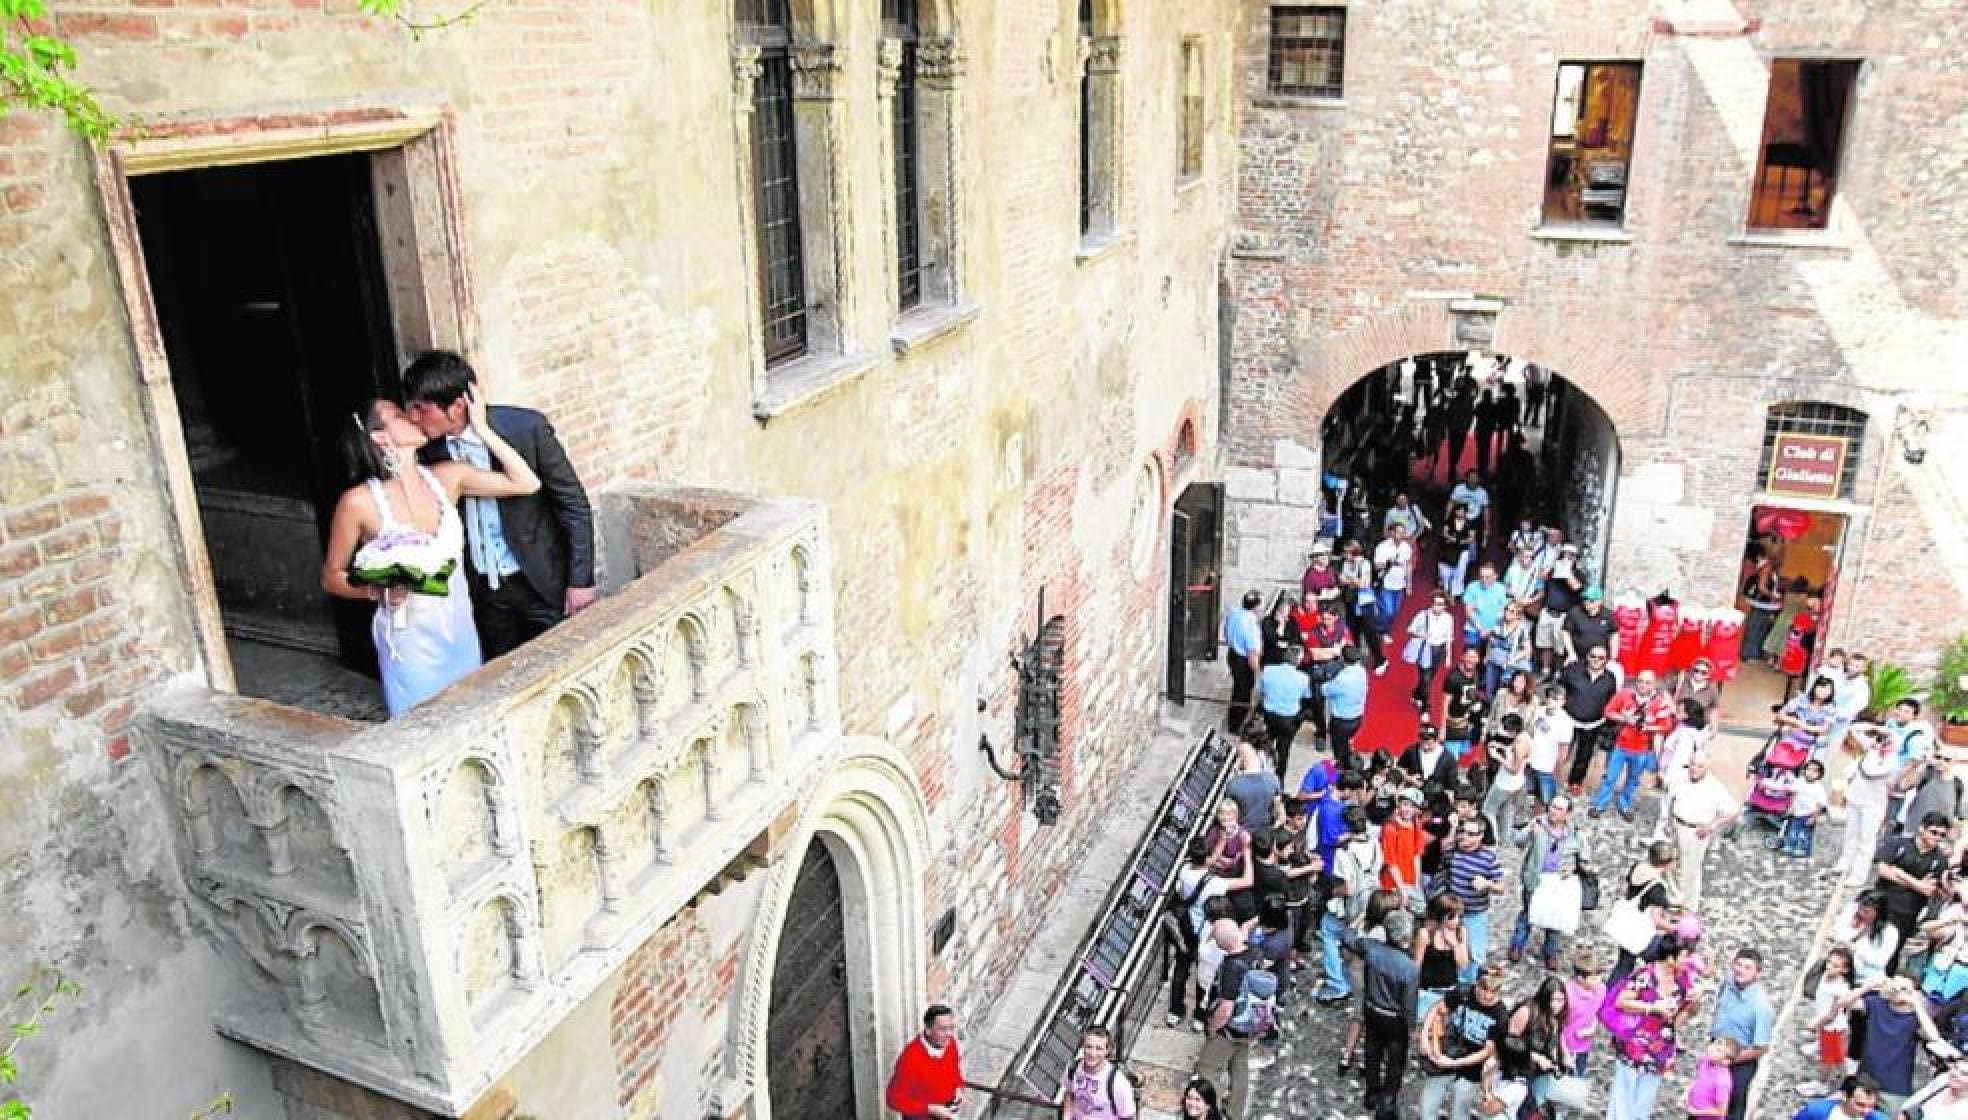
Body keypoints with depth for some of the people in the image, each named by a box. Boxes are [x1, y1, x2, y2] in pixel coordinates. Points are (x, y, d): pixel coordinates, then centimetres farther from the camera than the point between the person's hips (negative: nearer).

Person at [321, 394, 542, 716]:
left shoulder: (445, 478, -2)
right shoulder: (359, 501, -13)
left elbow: (527, 483, -3)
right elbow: (331, 578, -2)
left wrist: (481, 429, -6)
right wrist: (378, 590, -21)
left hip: (462, 633, 4)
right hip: (410, 642, -4)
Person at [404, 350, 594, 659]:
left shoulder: (527, 428, -17)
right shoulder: (431, 447, -5)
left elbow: (574, 504, -10)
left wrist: (580, 580, -10)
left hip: (542, 583, -4)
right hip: (483, 589, 4)